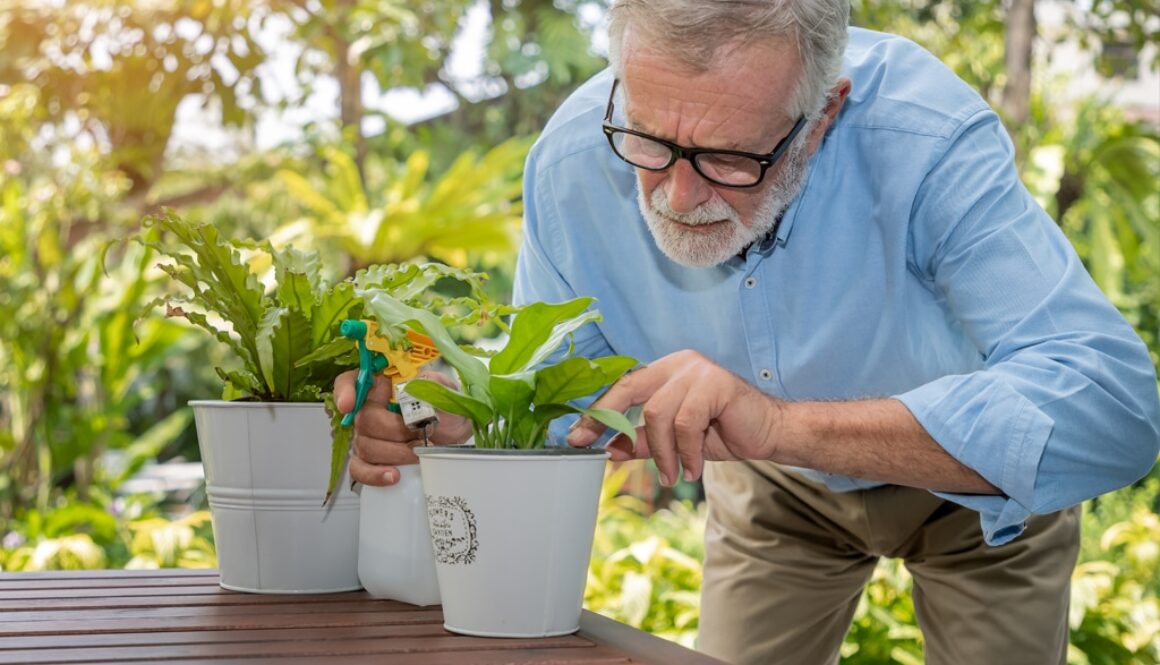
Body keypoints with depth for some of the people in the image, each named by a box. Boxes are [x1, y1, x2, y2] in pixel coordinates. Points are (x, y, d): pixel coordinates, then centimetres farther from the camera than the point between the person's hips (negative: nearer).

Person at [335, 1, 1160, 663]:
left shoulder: (923, 137, -40)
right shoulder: (575, 159, -28)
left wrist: (782, 424, -59)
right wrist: (452, 419, -38)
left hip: (982, 483, -2)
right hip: (779, 491, 3)